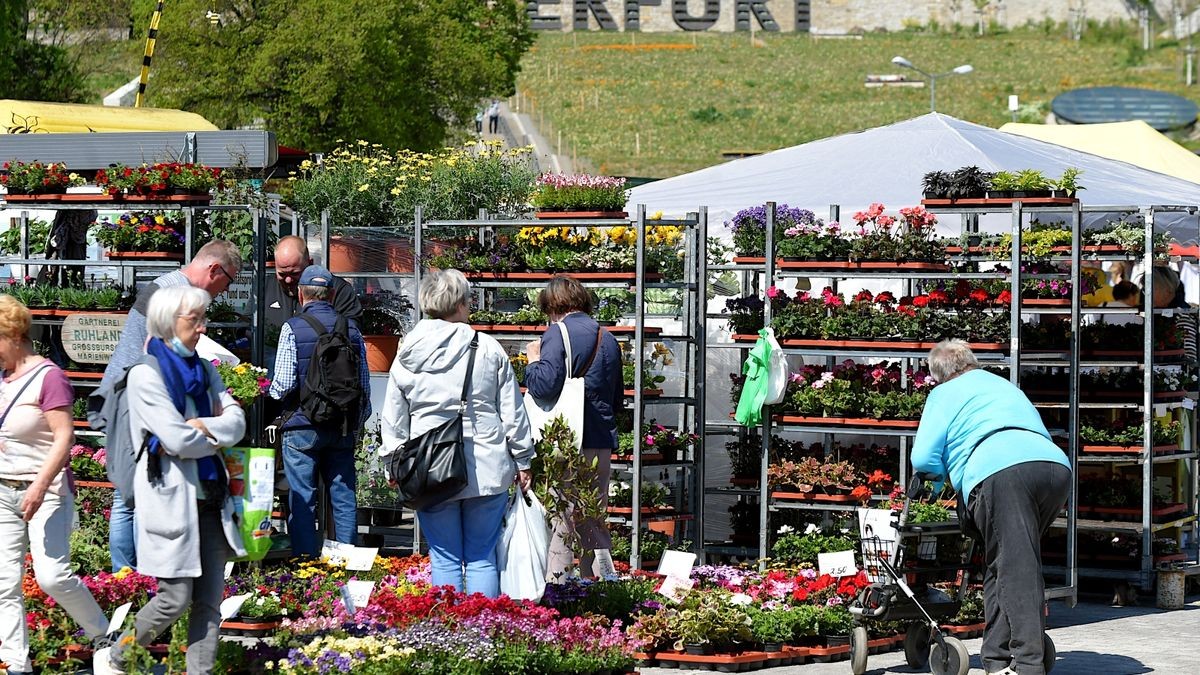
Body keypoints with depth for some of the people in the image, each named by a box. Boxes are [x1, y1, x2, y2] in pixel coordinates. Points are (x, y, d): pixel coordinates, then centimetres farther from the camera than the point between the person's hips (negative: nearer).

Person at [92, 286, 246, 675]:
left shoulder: (203, 370, 14)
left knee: (210, 601, 3)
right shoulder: (146, 374, -8)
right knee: (175, 599, -4)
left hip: (210, 496, 7)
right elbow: (178, 441, -16)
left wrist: (199, 428, -14)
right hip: (172, 496, -7)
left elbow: (236, 421, 1)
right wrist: (216, 437, 0)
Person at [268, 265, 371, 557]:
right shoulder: (351, 328, 4)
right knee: (344, 500, 9)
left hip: (302, 426, -4)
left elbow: (283, 385, -11)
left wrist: (271, 391, 12)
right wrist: (357, 425, 18)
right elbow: (365, 384, 6)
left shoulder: (293, 328, -7)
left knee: (302, 501, 1)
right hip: (343, 429, 4)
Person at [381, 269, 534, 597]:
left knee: (444, 558, 8)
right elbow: (513, 412, 3)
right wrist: (523, 461, 11)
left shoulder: (407, 356, 2)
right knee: (481, 558, 6)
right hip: (487, 470, -1)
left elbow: (393, 422, 7)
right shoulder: (488, 349, -2)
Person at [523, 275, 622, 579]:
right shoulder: (608, 338, 15)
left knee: (558, 522, -6)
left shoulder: (558, 333, -8)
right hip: (602, 442, 7)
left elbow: (545, 385, -20)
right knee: (594, 524, 13)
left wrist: (533, 360, -3)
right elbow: (618, 400, 20)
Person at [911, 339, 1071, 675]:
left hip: (1000, 471, -6)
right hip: (1056, 466, 6)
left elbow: (923, 459, 9)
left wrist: (946, 478, 31)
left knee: (1013, 570, -10)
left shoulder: (945, 393, 20)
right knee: (1022, 567, 14)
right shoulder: (1006, 386, 39)